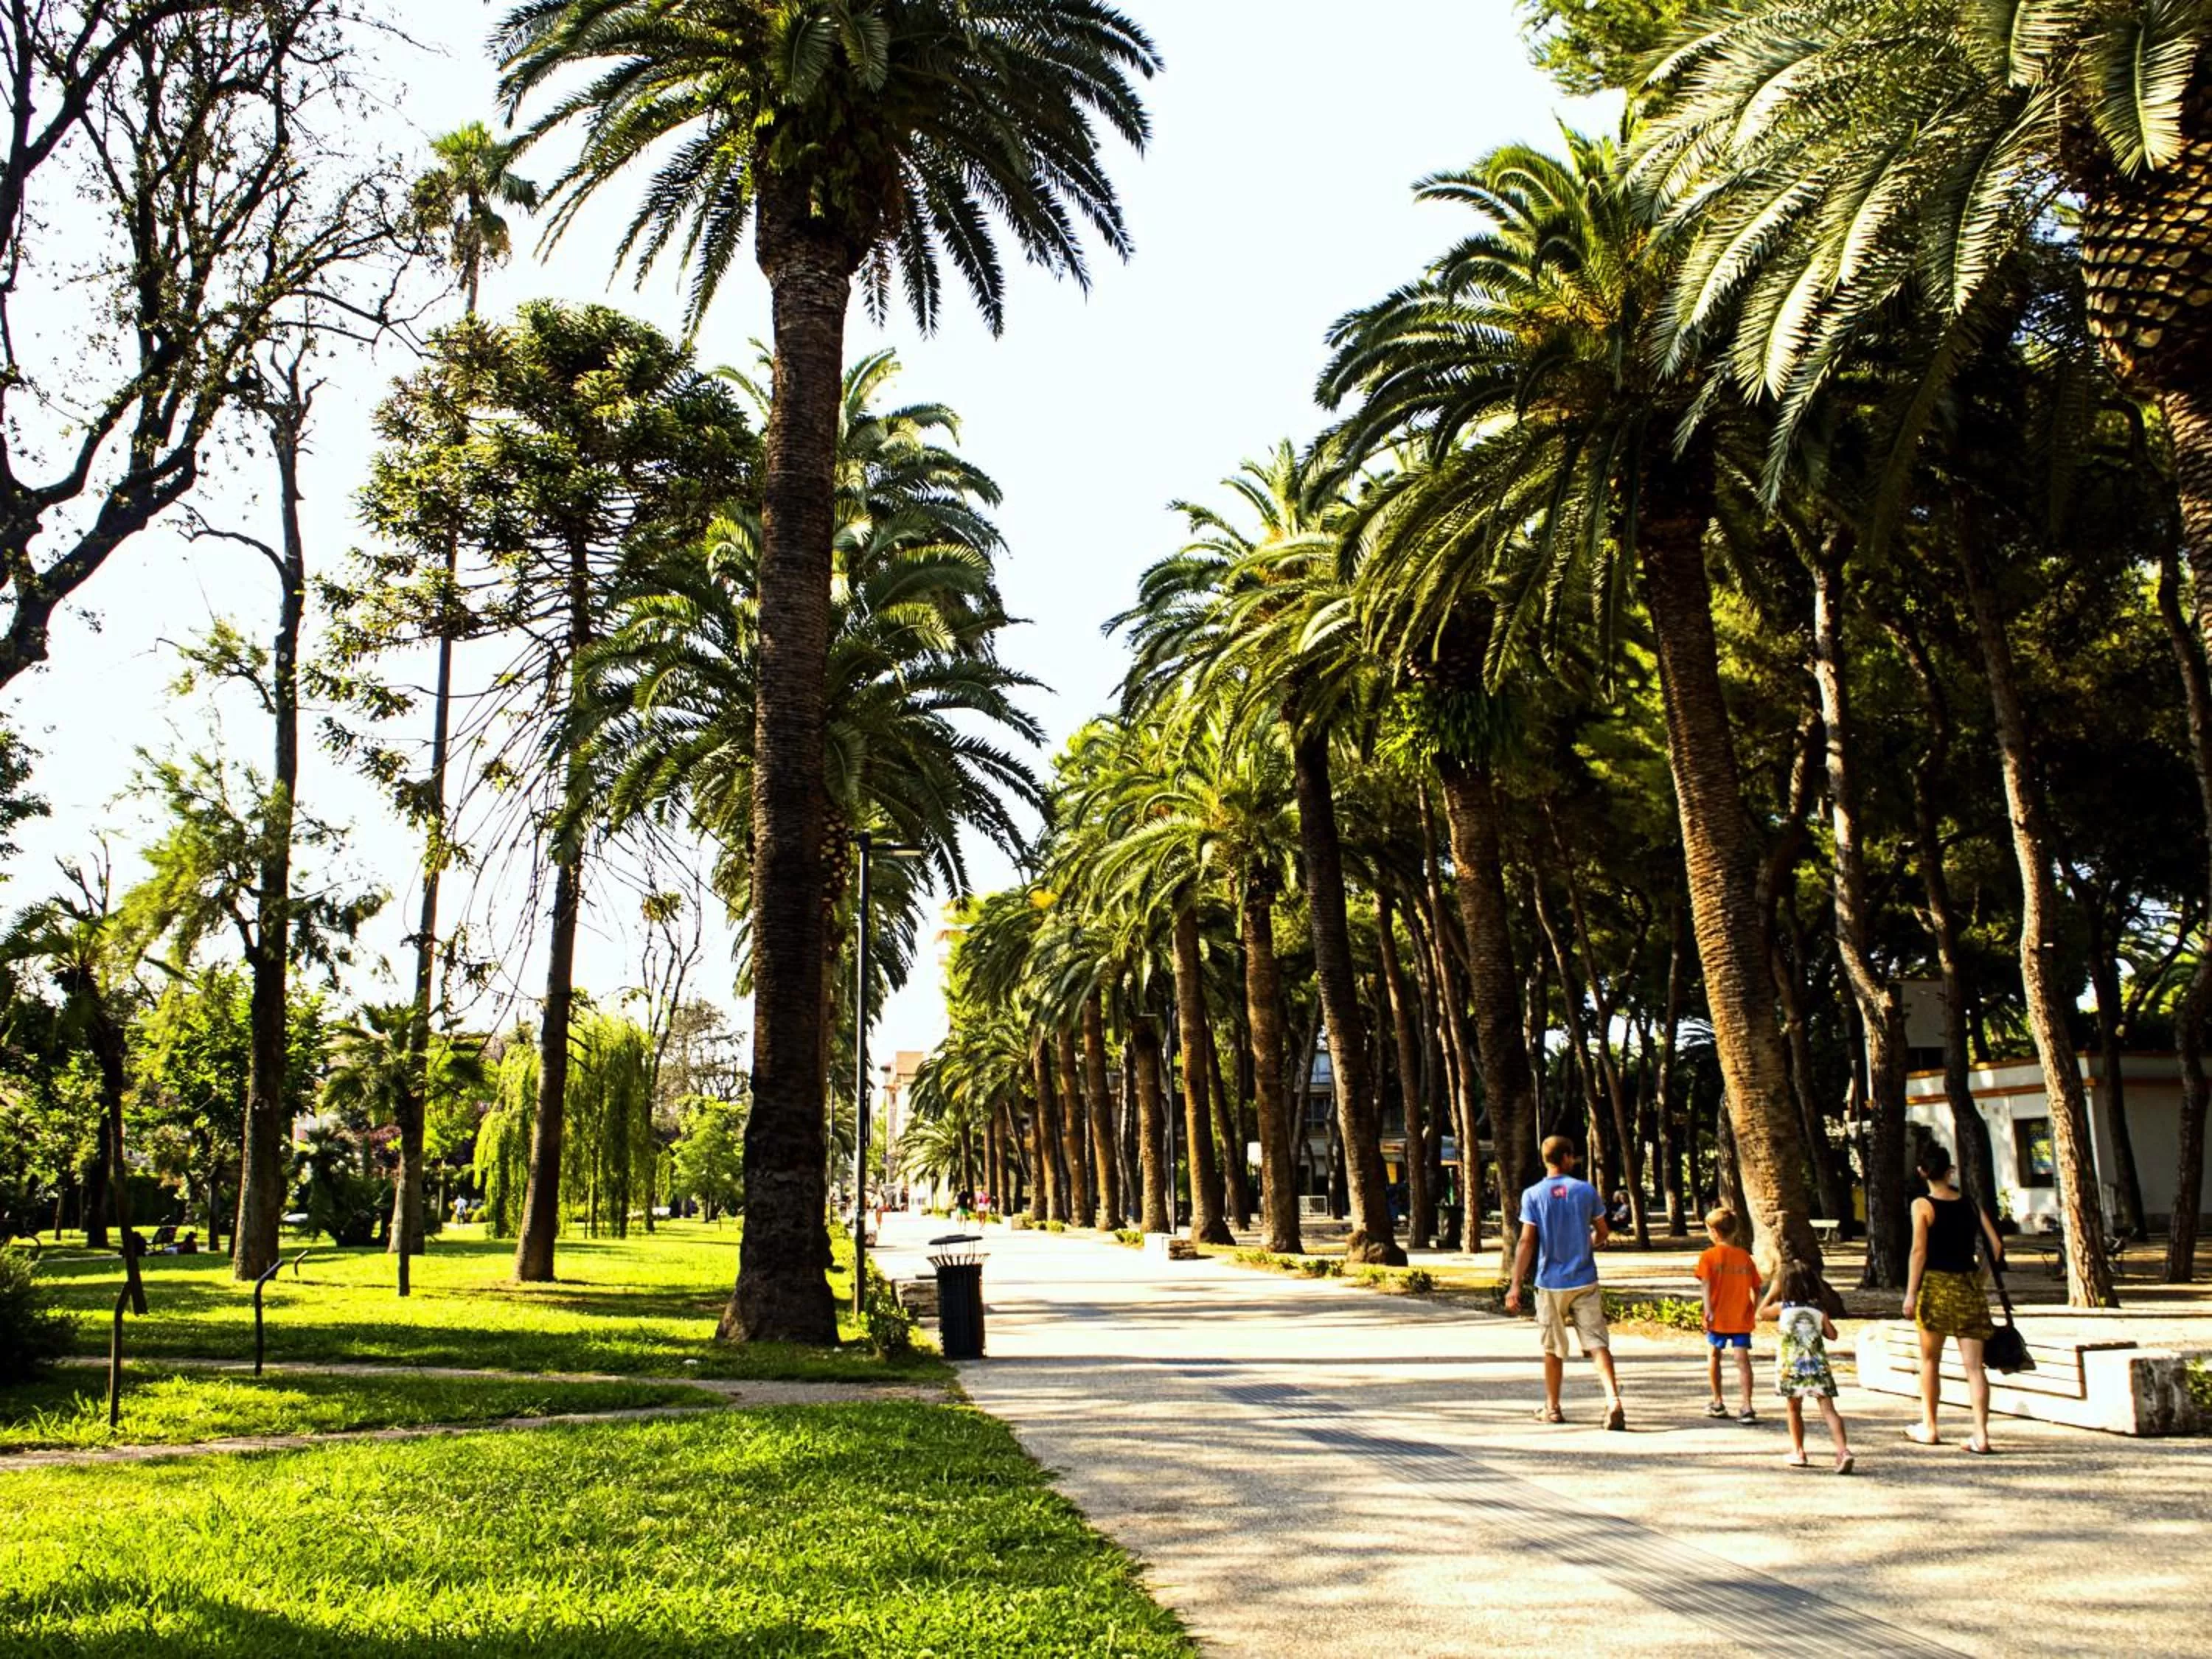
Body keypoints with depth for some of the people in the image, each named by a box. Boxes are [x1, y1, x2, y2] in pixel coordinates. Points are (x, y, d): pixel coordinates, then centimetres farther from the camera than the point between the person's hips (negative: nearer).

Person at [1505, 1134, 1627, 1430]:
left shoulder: (1533, 1195, -5)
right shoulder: (1586, 1191, -1)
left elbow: (1526, 1242, -10)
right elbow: (1603, 1233, 9)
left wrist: (1515, 1284, -8)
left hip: (1550, 1284, 0)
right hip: (1585, 1282, 0)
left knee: (1553, 1349, 12)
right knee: (1597, 1343, -3)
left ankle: (1552, 1408, 23)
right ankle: (1613, 1399, -21)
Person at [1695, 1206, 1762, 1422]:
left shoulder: (1709, 1256, -6)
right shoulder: (1745, 1256, 5)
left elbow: (1706, 1284, -16)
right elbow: (1756, 1288, 6)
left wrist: (1708, 1310, -19)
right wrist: (1755, 1311, 14)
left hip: (1718, 1318, -2)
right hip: (1742, 1318, 2)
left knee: (1713, 1355, 16)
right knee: (1742, 1359, -1)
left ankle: (1718, 1403, 24)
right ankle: (1747, 1408, -10)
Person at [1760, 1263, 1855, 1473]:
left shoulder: (1783, 1307, 2)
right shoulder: (1819, 1309, 6)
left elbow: (1761, 1312, 19)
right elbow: (1832, 1335, 10)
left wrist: (1773, 1291, 26)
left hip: (1791, 1366, -1)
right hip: (1818, 1365, 1)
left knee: (1794, 1409, 16)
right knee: (1828, 1409, -7)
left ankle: (1798, 1452, 22)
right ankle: (1843, 1450, -24)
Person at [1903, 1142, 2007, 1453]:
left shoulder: (1922, 1206, -6)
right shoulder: (1970, 1203, 6)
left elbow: (1919, 1251, -11)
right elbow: (1996, 1246, 3)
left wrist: (1910, 1293, -9)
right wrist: (1981, 1276, 14)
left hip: (1936, 1285, -3)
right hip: (1969, 1286, 3)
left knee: (1930, 1360, 13)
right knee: (1974, 1364, 1)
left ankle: (1929, 1428, 21)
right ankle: (1981, 1434, -6)